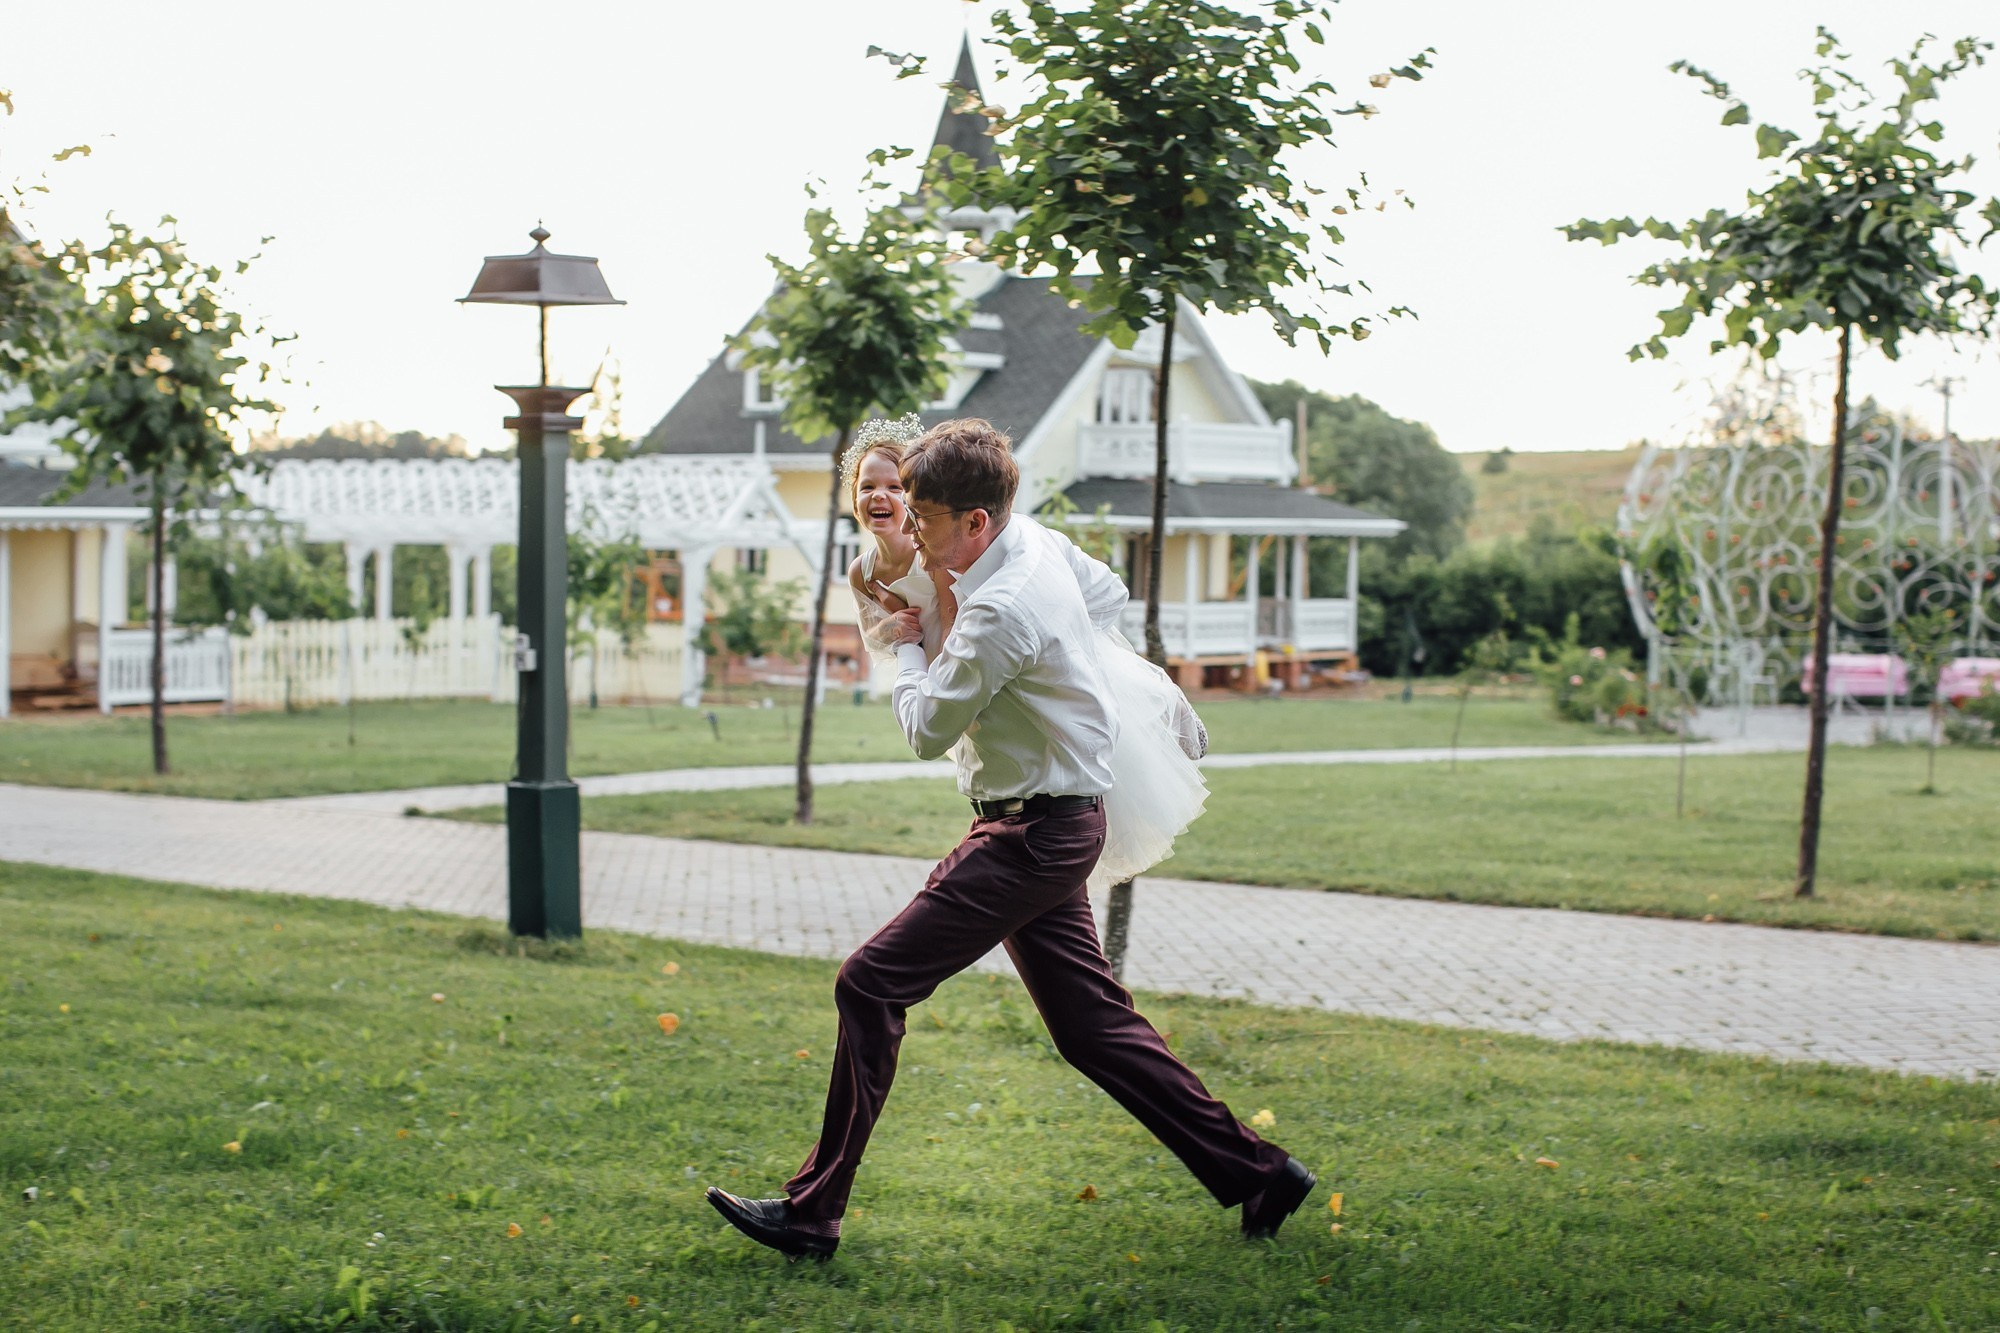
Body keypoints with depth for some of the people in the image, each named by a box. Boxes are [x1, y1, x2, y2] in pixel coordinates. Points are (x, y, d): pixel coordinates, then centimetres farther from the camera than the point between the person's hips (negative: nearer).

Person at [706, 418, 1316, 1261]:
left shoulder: (999, 613, -24)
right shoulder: (1037, 540, 4)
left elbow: (925, 731, -13)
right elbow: (1110, 594, 24)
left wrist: (910, 646, 3)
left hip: (1033, 834, -10)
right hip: (1054, 821, 10)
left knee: (871, 986, -8)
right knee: (1091, 1021, 14)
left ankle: (813, 1213, -3)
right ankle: (1255, 1175, 17)